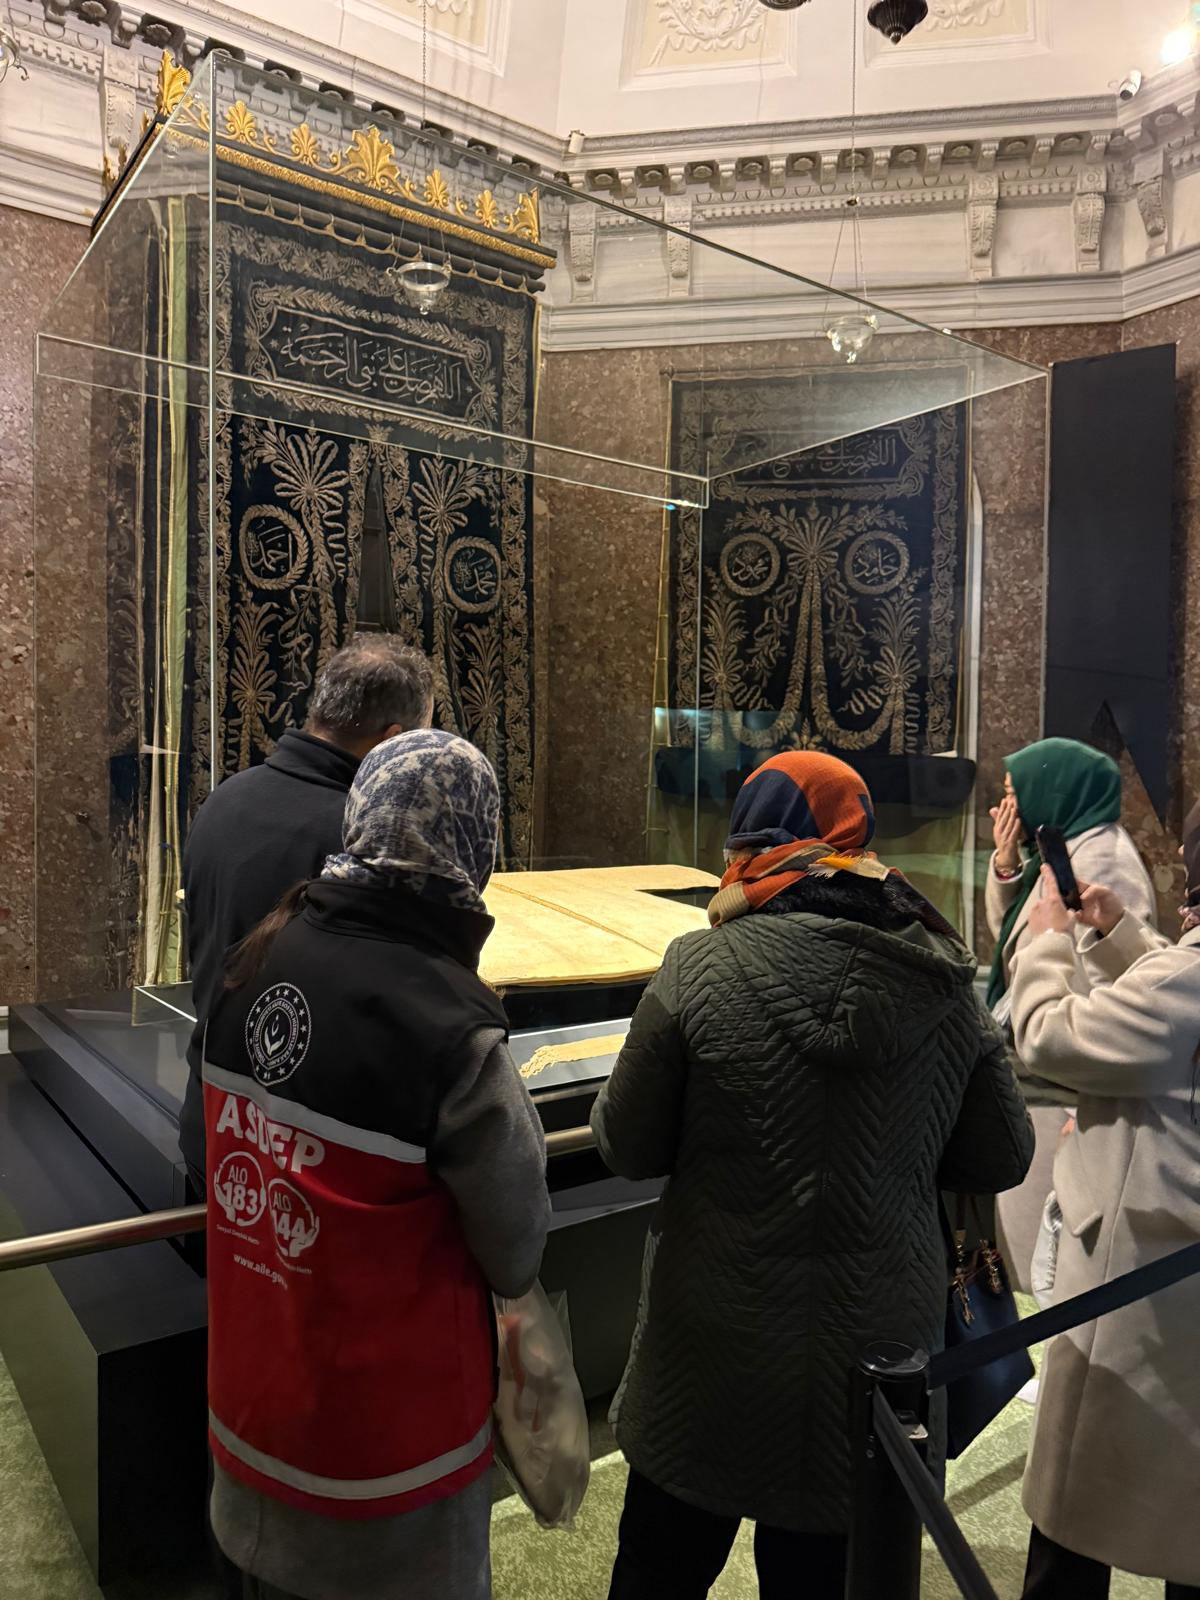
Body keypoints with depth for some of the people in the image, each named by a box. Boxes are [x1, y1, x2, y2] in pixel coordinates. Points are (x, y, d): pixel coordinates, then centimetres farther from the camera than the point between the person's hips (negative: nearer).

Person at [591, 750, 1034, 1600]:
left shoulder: (703, 970, -18)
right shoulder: (947, 986, -9)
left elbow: (627, 1146, -10)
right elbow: (1001, 1160, 1)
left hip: (714, 1347, -2)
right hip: (879, 1339, 2)